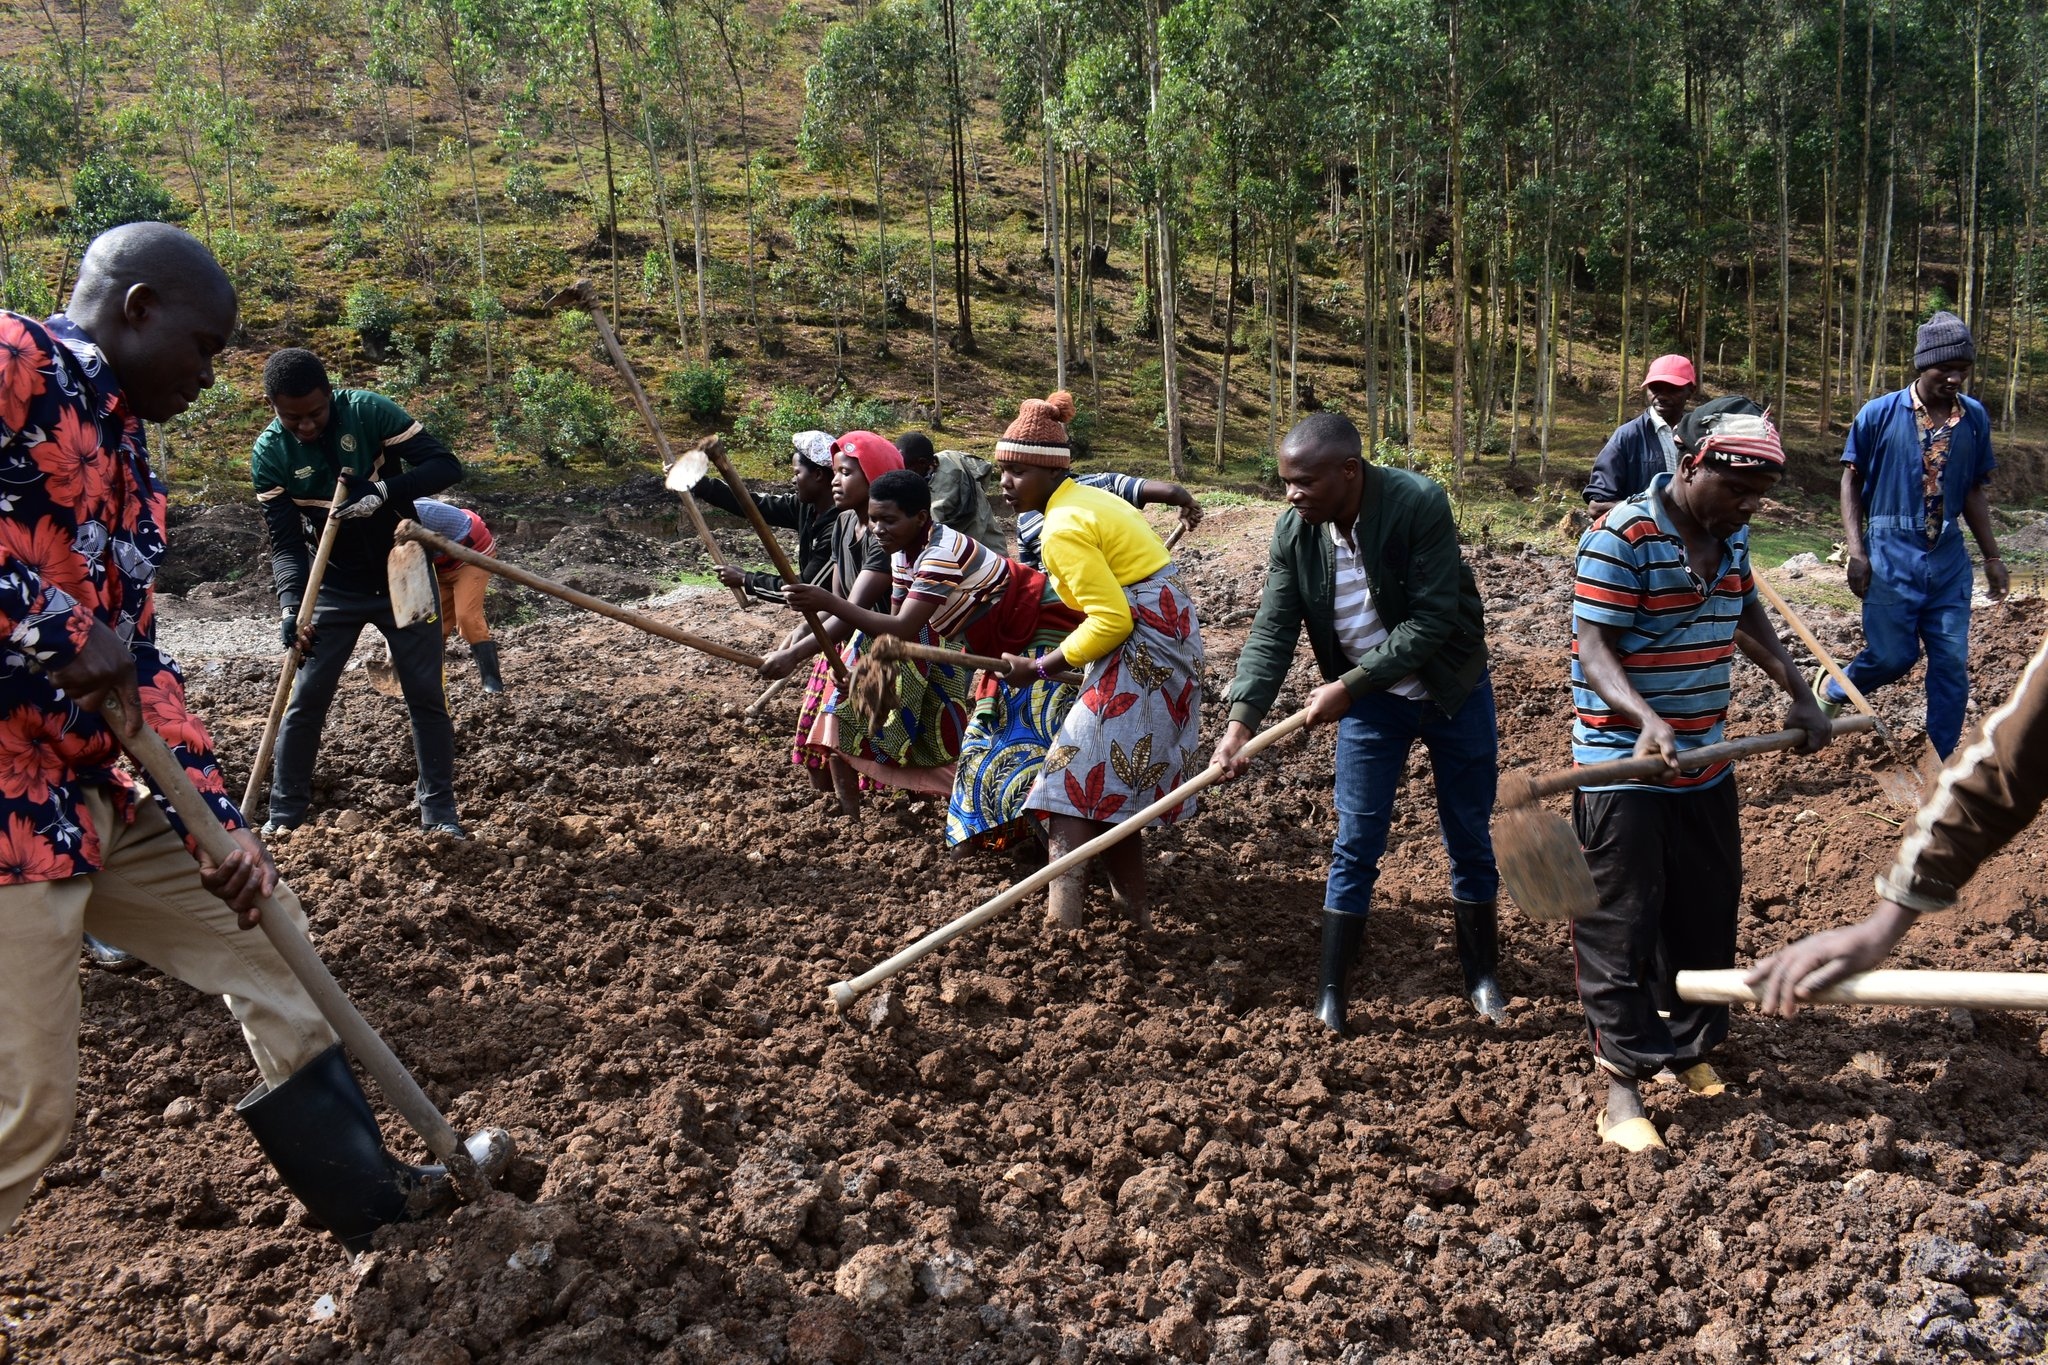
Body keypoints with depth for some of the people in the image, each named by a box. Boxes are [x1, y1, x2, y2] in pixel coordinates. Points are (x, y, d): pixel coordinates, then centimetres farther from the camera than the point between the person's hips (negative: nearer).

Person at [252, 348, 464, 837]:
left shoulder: (370, 411, -18)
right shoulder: (270, 454, -13)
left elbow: (445, 466, -20)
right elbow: (285, 540, -16)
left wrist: (383, 490, -36)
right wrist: (293, 604, -33)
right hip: (334, 587, 1)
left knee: (426, 696, 0)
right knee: (305, 700, -1)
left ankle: (438, 810, 10)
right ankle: (284, 813, 12)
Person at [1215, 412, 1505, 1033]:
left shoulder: (1419, 504, -26)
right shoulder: (1293, 533, -14)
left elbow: (1432, 620, -27)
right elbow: (1271, 633, -13)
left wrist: (1347, 686, -28)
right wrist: (1240, 721, -26)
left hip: (1453, 688, -2)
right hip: (1369, 700, 2)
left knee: (1470, 841, 10)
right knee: (1355, 847, 3)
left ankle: (1482, 977, 28)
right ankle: (1332, 991, 12)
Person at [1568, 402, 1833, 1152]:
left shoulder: (1730, 534, 6)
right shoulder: (1621, 537, -19)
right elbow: (1593, 647, -23)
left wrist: (1797, 691, 14)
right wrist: (1645, 719, -37)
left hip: (1704, 761, 8)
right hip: (1622, 764, -8)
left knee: (1706, 913, 15)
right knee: (1622, 923, -2)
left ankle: (1687, 1042, 33)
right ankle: (1621, 1080, 6)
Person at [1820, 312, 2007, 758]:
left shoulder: (1975, 417, 5)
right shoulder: (1879, 414, -5)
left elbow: (1973, 491, 13)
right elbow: (1852, 481, 0)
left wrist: (1992, 556, 11)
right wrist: (1856, 551, -8)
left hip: (1949, 558, 4)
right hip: (1891, 556, -4)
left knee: (1953, 664, 4)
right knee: (1893, 656, -1)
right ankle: (1830, 691, 30)